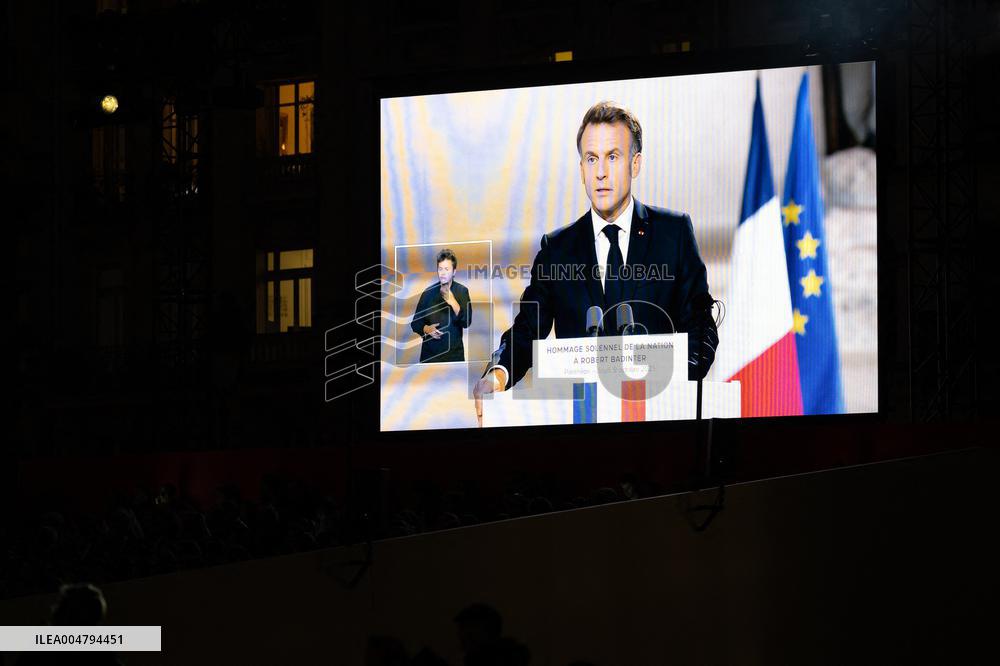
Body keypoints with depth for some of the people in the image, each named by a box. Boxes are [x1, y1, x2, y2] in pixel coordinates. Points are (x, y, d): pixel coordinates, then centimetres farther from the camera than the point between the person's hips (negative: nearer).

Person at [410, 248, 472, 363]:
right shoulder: (429, 293, 5)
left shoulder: (462, 291, 1)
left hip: (454, 353, -1)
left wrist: (453, 303, -21)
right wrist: (426, 329, -11)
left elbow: (466, 322, -8)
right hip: (430, 353, 1)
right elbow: (415, 323, 10)